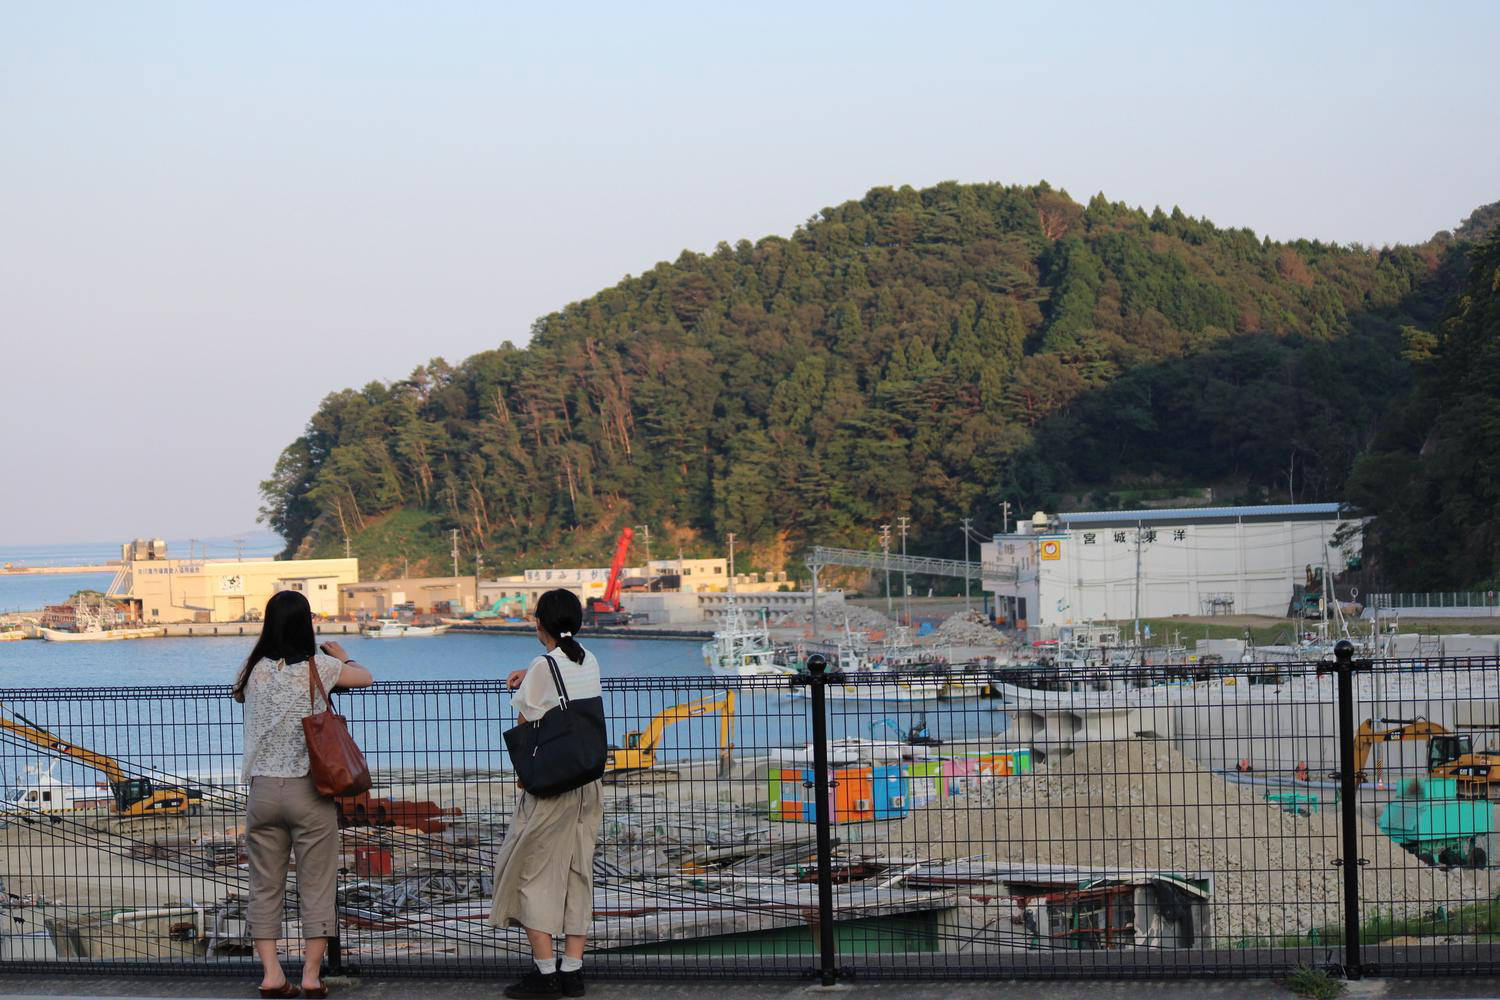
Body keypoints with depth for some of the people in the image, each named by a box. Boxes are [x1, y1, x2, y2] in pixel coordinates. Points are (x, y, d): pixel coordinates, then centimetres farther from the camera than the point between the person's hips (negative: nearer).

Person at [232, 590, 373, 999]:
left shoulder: (254, 670, 1)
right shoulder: (318, 669, -7)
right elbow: (365, 677, 10)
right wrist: (342, 658, 31)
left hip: (263, 790, 3)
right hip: (309, 791, -3)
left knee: (264, 887, 9)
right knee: (316, 887, 5)